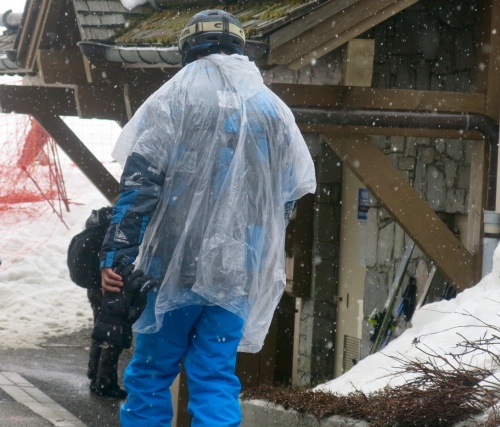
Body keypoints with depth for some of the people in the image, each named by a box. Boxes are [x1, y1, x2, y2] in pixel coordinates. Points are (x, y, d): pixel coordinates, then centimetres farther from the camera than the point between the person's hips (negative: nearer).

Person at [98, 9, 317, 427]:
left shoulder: (173, 99, 0)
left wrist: (115, 254, -10)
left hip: (175, 262, -3)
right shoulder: (275, 109, 12)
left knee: (151, 372, 7)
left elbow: (139, 182, -8)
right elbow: (290, 193, 13)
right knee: (217, 377, 6)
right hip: (239, 268, 3)